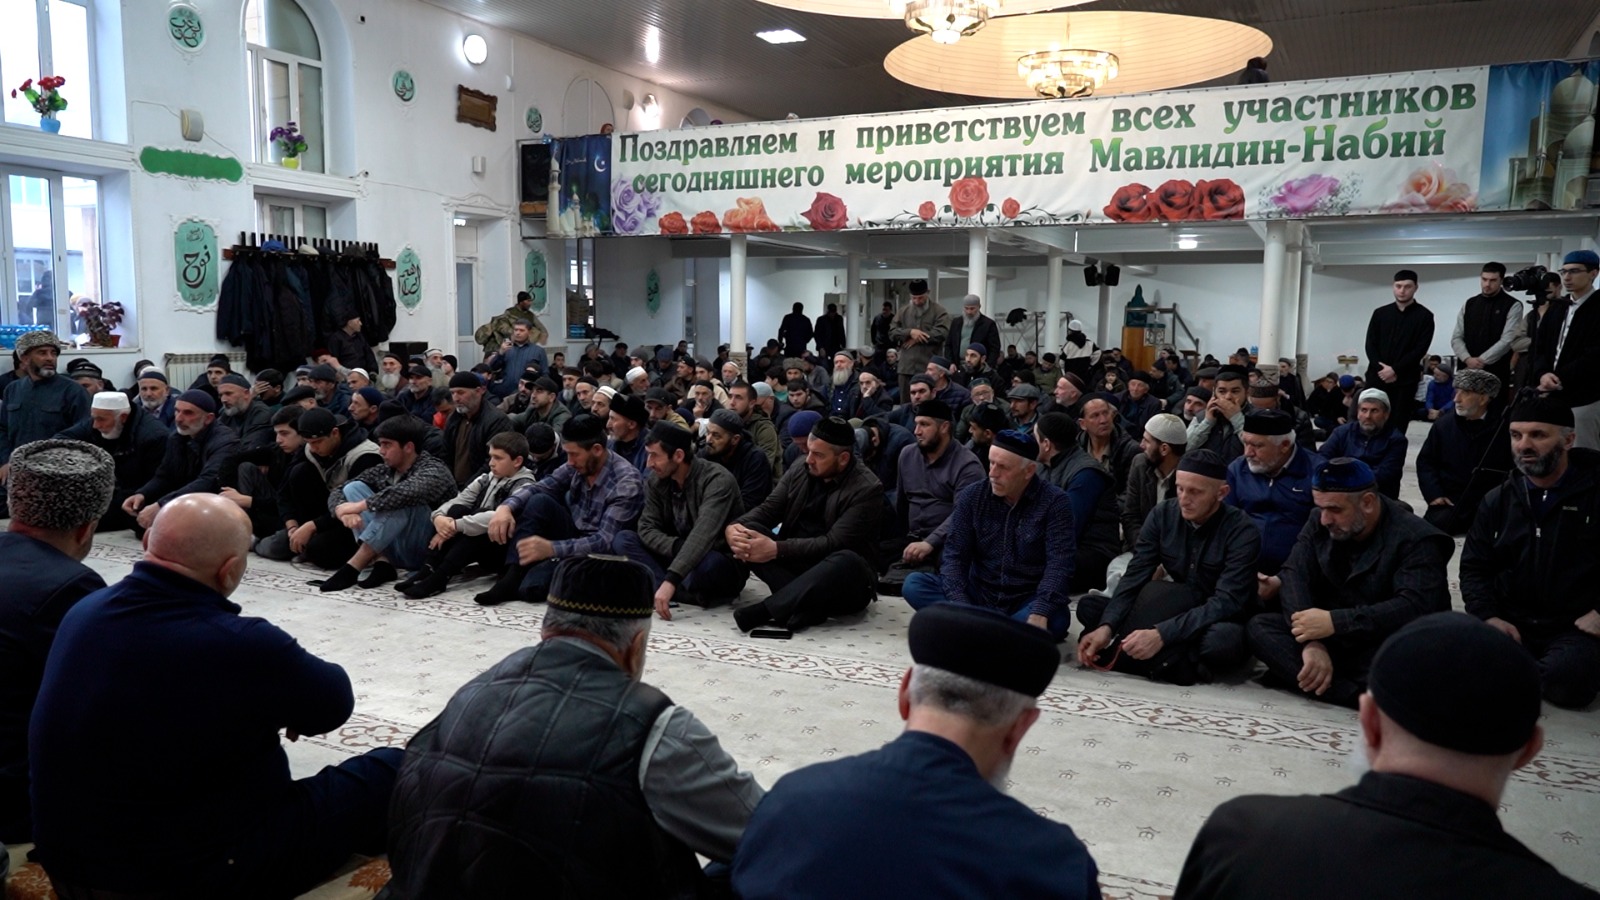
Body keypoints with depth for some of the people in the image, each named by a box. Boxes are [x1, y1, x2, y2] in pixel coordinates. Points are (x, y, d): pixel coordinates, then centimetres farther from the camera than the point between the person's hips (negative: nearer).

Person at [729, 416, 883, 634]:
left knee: (847, 561, -38)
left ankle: (765, 610, -38)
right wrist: (735, 527, -24)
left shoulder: (867, 489, -14)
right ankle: (807, 604, -31)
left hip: (846, 582, -5)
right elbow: (766, 510, -1)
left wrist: (777, 549, -29)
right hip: (796, 566, 5)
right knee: (749, 533, -17)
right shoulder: (798, 474, 5)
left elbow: (834, 543, -22)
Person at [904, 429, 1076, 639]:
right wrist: (960, 606, -23)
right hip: (978, 596, 3)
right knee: (914, 584, -19)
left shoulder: (1054, 502, -8)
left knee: (1056, 619, -35)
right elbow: (954, 556, -5)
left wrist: (1040, 613, -33)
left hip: (1026, 603, -3)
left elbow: (1059, 564, -16)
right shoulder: (972, 496, 0)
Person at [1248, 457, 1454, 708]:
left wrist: (1335, 622, -34)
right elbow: (1294, 576, -11)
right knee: (1260, 626, -21)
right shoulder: (1320, 524, 2)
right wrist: (1312, 642, -28)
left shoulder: (1416, 539, -14)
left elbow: (1415, 607, -27)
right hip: (1334, 639, 6)